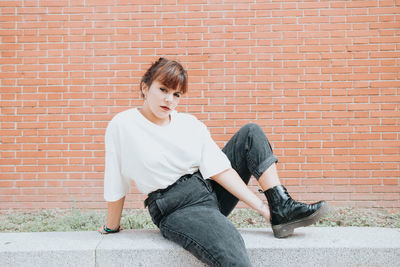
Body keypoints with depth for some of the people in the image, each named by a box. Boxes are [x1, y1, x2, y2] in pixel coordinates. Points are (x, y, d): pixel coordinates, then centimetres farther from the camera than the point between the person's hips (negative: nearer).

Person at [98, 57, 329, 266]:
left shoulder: (189, 123, 4)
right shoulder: (123, 125, -6)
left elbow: (220, 170, -3)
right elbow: (116, 188, -1)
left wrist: (262, 207, -12)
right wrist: (112, 228, 6)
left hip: (212, 191, 6)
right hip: (178, 210, -6)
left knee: (251, 133, -3)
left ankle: (282, 211, -9)